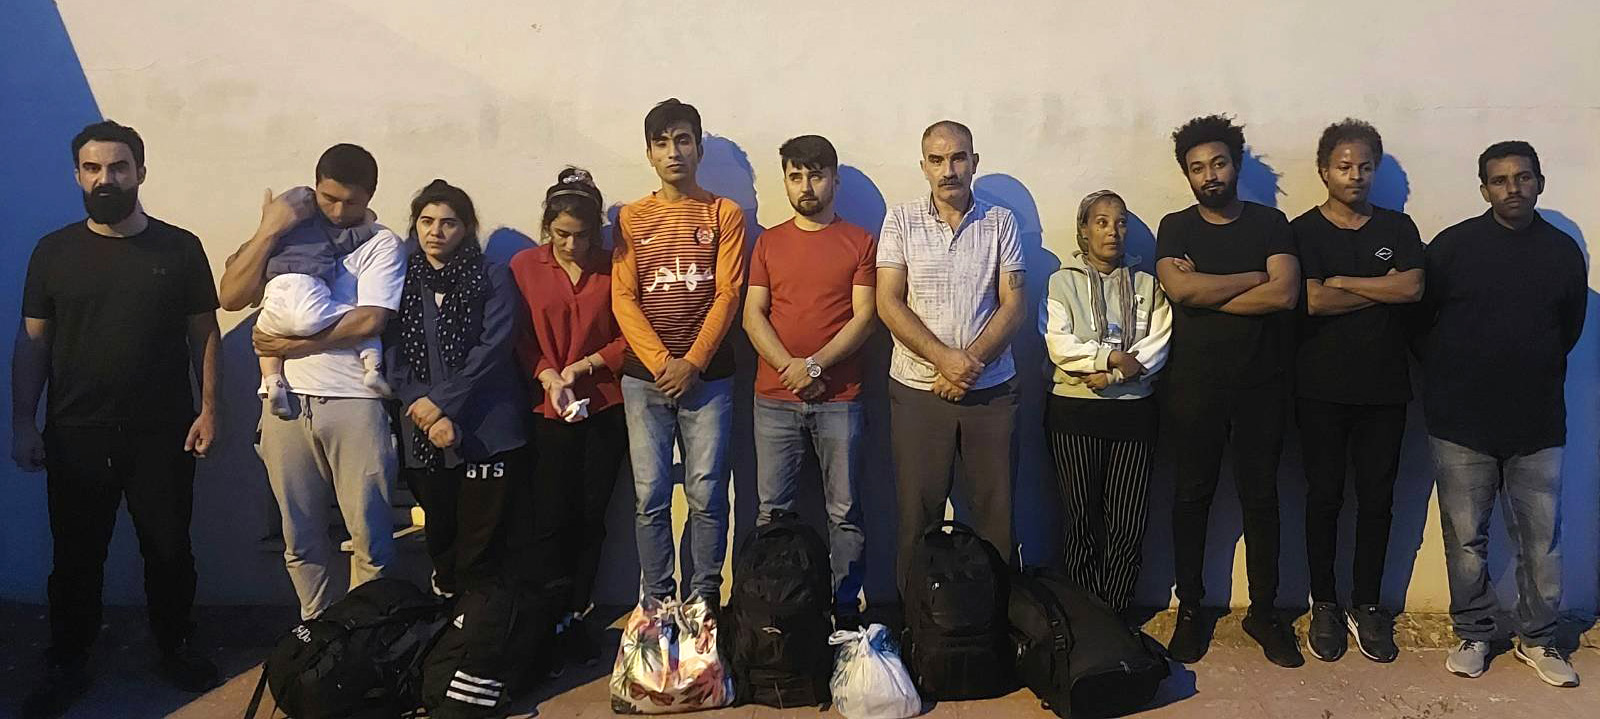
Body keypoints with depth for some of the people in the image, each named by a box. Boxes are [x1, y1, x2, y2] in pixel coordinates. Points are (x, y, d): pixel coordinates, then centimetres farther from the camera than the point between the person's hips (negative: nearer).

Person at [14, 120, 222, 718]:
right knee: (75, 556, 10)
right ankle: (67, 666, 26)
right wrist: (23, 423, 0)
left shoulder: (179, 248, 0)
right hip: (76, 436, 1)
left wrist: (208, 409, -5)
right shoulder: (53, 251, 3)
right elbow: (32, 341, 5)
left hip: (162, 434, -1)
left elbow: (204, 333, 2)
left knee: (169, 549, 10)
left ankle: (176, 649, 28)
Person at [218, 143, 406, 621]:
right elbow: (231, 297, 1)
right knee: (300, 535, 12)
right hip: (287, 401, 4)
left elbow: (369, 319, -13)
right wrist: (268, 230, -7)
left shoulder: (381, 244, 0)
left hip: (355, 402, -3)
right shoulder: (285, 234, 11)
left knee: (369, 533, 2)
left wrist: (295, 344, -9)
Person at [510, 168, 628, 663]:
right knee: (552, 519, -2)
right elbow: (520, 340, 1)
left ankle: (577, 615, 17)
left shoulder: (613, 267, 2)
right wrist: (550, 378, -15)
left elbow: (628, 337, 2)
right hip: (549, 412, -1)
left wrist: (584, 366, -10)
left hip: (605, 407, 1)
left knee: (591, 518, 5)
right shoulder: (524, 267, 2)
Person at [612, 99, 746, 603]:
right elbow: (623, 299, 2)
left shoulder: (725, 214, 5)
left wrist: (693, 362, -12)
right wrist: (661, 362, -10)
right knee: (650, 497, 3)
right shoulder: (631, 218, 9)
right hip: (644, 377, 1)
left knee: (707, 495, 0)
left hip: (708, 376, -1)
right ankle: (657, 603, 13)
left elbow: (727, 294, -3)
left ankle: (705, 600, 12)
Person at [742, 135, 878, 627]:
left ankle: (846, 610, 13)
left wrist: (816, 364, -14)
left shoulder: (860, 241, 4)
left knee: (844, 512, 4)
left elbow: (865, 316, -3)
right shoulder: (769, 243, 11)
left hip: (840, 399, -2)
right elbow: (753, 314, 4)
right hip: (775, 400, 2)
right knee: (772, 512, 5)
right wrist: (790, 367, -11)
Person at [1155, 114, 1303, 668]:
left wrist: (1206, 292, -12)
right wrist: (1254, 277, -10)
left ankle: (1264, 611, 19)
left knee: (1260, 495, 7)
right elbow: (1180, 289, -16)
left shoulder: (1270, 223, 4)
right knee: (1192, 495, 7)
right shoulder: (1176, 227, 3)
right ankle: (1190, 610, 18)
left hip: (1261, 382, 0)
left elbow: (1285, 294, -12)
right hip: (1194, 384, 0)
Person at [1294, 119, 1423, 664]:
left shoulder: (1398, 228, 8)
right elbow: (1312, 300, -15)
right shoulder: (1303, 231, -1)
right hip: (1321, 389, -2)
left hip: (1384, 388, 2)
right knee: (1324, 497, 5)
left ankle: (1366, 607, 19)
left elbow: (1413, 288, -9)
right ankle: (1324, 606, 17)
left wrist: (1342, 281, -11)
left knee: (1377, 498, 7)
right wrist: (1383, 288, -9)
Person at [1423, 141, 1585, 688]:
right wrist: (1450, 381, 8)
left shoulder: (1564, 251, 4)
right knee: (1466, 540, 6)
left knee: (1541, 542, 7)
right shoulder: (1452, 245, -3)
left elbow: (1569, 330, 16)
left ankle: (1538, 641, 24)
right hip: (1461, 422, -2)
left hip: (1537, 423, 2)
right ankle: (1474, 636, 22)